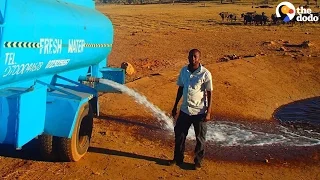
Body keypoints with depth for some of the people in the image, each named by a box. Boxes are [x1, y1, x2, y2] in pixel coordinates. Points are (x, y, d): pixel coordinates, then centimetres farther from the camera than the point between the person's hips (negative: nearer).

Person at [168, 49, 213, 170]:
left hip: (199, 112, -4)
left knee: (200, 138, 8)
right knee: (179, 135, 12)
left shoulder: (205, 74, -13)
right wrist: (175, 106, 13)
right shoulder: (184, 71, 2)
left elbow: (209, 93, -9)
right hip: (184, 110, 5)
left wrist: (208, 112, -12)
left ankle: (198, 161, 26)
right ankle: (178, 159, 30)